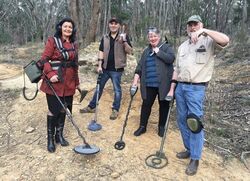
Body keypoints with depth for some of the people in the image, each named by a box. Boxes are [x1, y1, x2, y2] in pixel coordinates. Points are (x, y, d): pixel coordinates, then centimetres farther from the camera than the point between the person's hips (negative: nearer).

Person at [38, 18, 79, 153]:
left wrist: (76, 82, 17)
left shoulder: (73, 44, 12)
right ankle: (50, 138, 17)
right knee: (54, 109, 1)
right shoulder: (52, 41, -4)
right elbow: (44, 59, -9)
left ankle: (59, 135, 28)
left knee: (63, 109, 12)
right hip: (54, 81, -5)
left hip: (68, 82, 5)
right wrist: (50, 74, -23)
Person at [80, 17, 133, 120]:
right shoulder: (105, 38, 9)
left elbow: (129, 51, -8)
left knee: (117, 89, 5)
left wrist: (124, 41, -23)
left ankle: (115, 110, 19)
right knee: (99, 87, 13)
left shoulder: (124, 37, -1)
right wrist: (99, 65, -6)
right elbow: (101, 52, 4)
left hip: (117, 69, -4)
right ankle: (91, 107, 26)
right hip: (105, 68, 4)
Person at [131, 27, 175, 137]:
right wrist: (135, 80, 2)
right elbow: (140, 66, 11)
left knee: (164, 105, 9)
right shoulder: (146, 51, 14)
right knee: (146, 104, 7)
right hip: (149, 84, 4)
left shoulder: (166, 47, 0)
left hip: (163, 84, -3)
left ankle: (161, 127, 26)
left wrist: (158, 51, -14)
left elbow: (171, 59, -18)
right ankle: (142, 126, 21)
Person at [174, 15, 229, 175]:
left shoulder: (208, 41, -1)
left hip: (196, 88, -7)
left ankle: (195, 159, 5)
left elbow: (225, 40, -23)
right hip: (180, 87, 7)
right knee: (182, 120, 11)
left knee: (194, 122, -8)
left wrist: (204, 31, -25)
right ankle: (190, 149, 28)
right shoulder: (182, 46, 18)